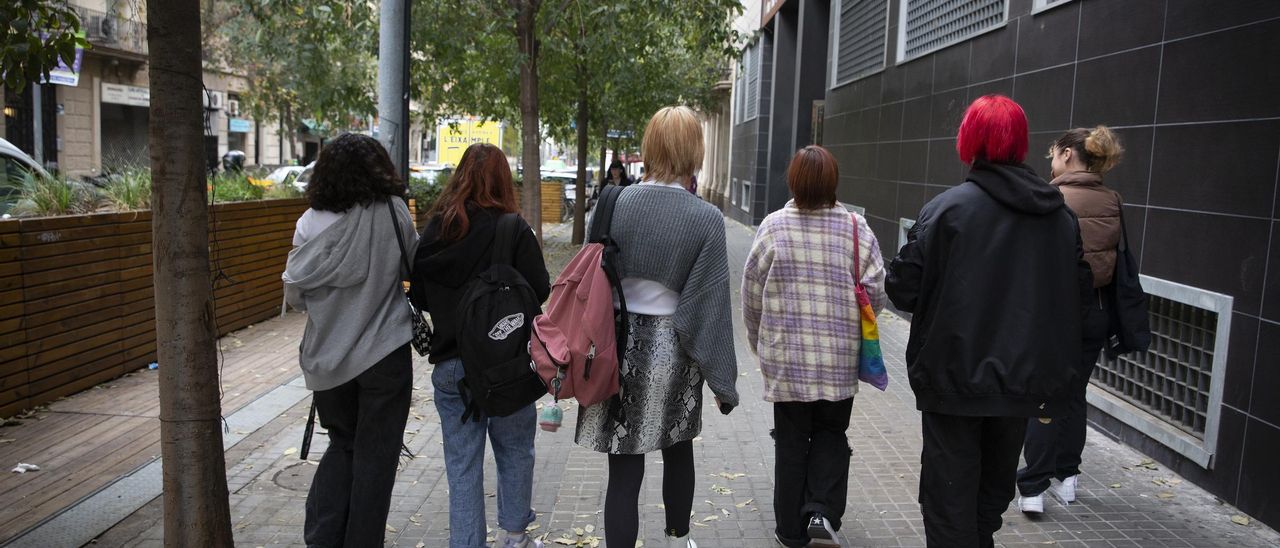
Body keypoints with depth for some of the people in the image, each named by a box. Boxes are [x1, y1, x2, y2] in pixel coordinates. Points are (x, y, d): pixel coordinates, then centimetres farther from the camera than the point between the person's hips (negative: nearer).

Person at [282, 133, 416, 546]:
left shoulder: (313, 222, -7)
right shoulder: (393, 211, -10)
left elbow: (295, 293, -2)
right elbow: (411, 269, 2)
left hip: (328, 357, 2)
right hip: (385, 354, -2)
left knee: (342, 445, 22)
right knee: (375, 456, 12)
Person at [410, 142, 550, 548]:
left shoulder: (434, 229, 0)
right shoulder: (513, 229, -12)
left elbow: (419, 297, 6)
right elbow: (540, 290, -12)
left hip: (449, 363, 3)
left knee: (462, 463, 12)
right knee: (515, 451, 18)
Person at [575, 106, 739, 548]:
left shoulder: (613, 204, -5)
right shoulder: (706, 219, -12)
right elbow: (710, 305, -10)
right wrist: (723, 380, -2)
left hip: (616, 342, 1)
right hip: (672, 348, 0)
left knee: (625, 468, 5)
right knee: (678, 451, 23)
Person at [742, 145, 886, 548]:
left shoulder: (774, 226, -7)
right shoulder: (856, 228, -6)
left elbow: (752, 295, -2)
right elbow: (876, 292, -4)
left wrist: (761, 343, 14)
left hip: (786, 358, 0)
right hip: (840, 358, 0)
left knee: (792, 441, 12)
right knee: (831, 435, 18)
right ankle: (823, 511, 3)